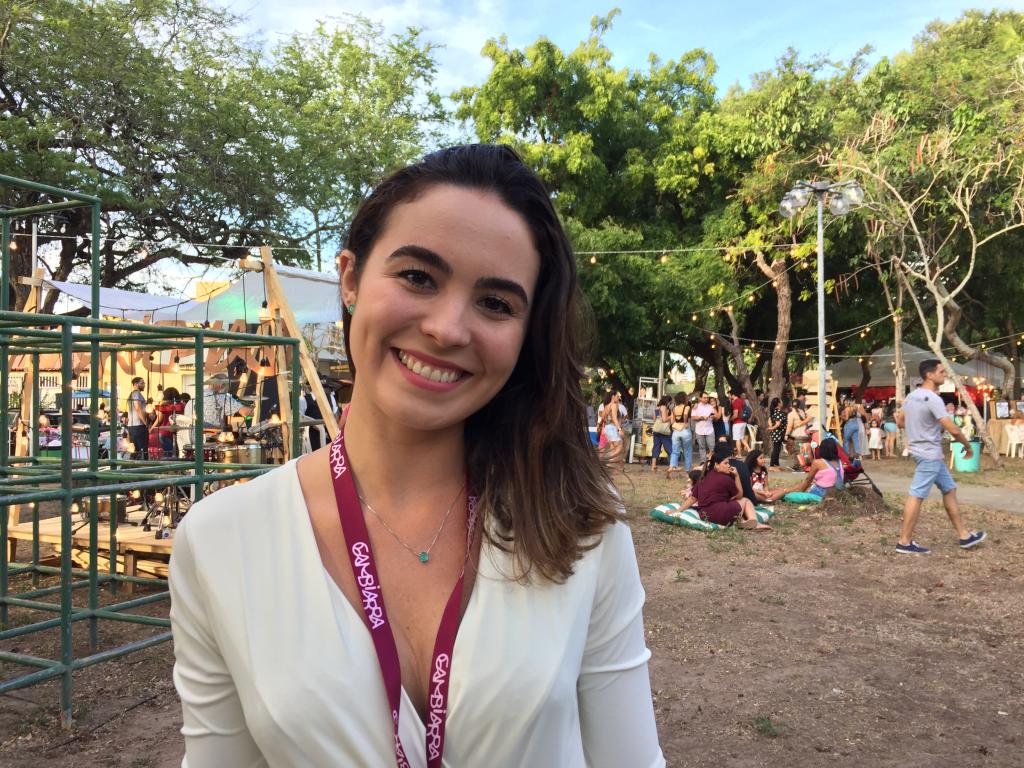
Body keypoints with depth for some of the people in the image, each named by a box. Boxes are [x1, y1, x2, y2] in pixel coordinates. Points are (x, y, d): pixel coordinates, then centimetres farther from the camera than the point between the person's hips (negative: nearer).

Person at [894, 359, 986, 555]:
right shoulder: (933, 399, -20)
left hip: (926, 452, 10)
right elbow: (953, 430, -22)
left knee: (949, 489, 16)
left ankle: (963, 535, 23)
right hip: (929, 454, -10)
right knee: (917, 496, -7)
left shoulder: (912, 396, 8)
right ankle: (904, 542, -3)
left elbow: (901, 422, 18)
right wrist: (968, 446, -6)